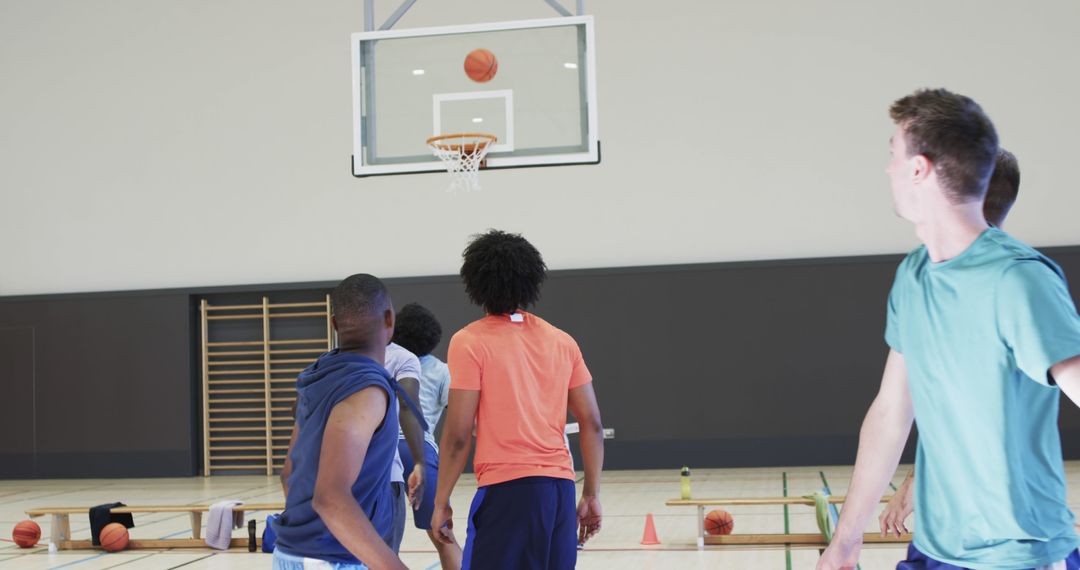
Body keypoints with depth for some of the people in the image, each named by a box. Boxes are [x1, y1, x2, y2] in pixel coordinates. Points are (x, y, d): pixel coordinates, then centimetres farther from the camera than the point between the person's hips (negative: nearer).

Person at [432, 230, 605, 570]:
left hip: (507, 489, -5)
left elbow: (458, 434, -7)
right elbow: (592, 424, 10)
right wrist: (592, 495, 16)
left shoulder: (471, 342, -4)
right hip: (561, 488, 6)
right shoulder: (561, 341, 10)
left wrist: (441, 502, 2)